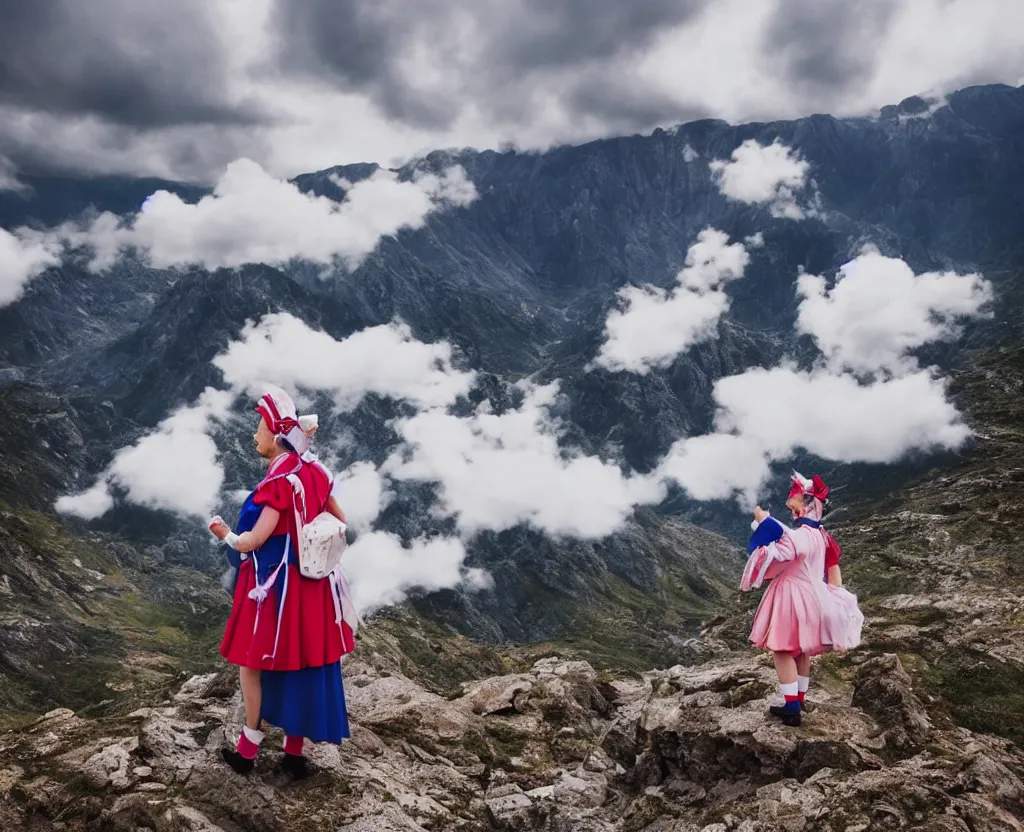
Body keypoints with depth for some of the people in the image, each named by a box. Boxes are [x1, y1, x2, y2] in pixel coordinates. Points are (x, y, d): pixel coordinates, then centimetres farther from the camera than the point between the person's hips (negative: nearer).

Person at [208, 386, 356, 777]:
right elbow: (340, 523, 11)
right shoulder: (314, 472, 2)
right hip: (311, 585, 7)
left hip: (275, 586, -7)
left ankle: (248, 749, 23)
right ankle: (294, 753, 24)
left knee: (253, 661, 12)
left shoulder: (279, 482, -21)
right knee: (302, 663, 14)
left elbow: (253, 540, -23)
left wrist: (226, 534, -5)